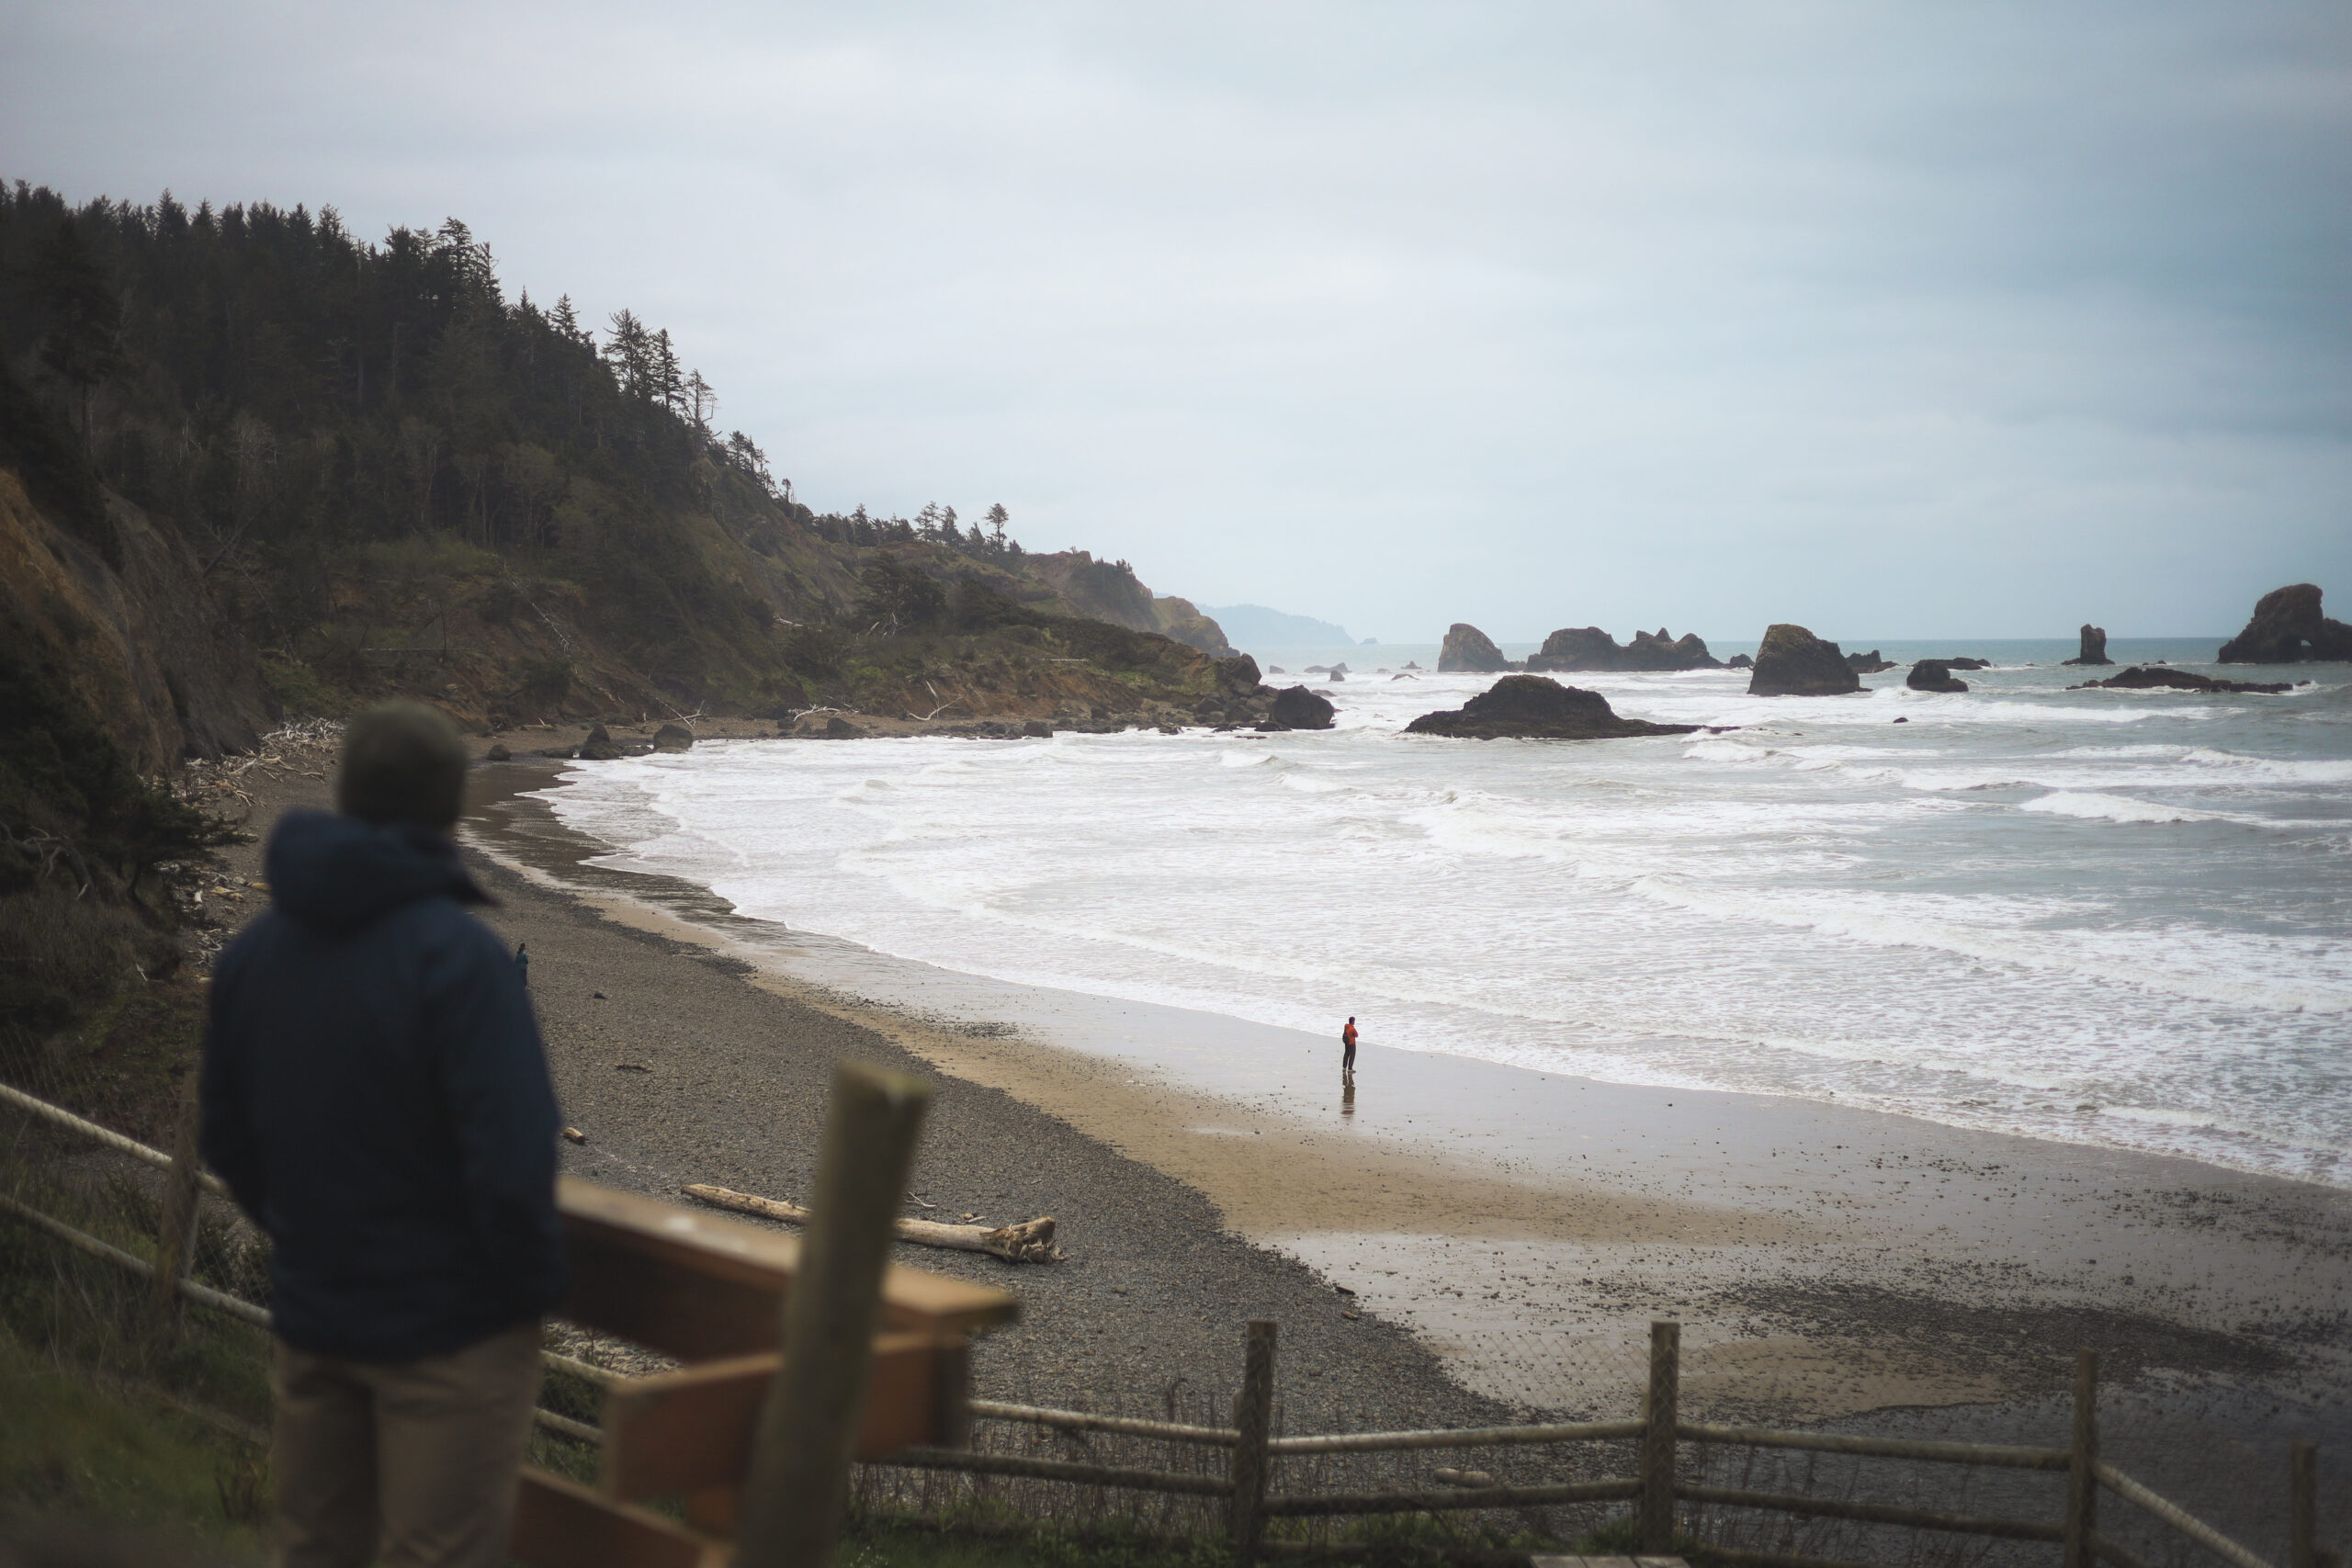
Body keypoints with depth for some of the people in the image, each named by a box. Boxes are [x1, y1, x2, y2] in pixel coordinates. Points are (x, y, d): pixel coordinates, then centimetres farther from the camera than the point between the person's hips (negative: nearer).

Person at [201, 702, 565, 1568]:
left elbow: (227, 1139, 10)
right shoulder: (455, 954, -21)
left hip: (311, 1316, 7)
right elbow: (511, 1162, -25)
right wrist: (530, 1286, -9)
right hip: (450, 1328, -6)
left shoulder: (252, 950, 2)